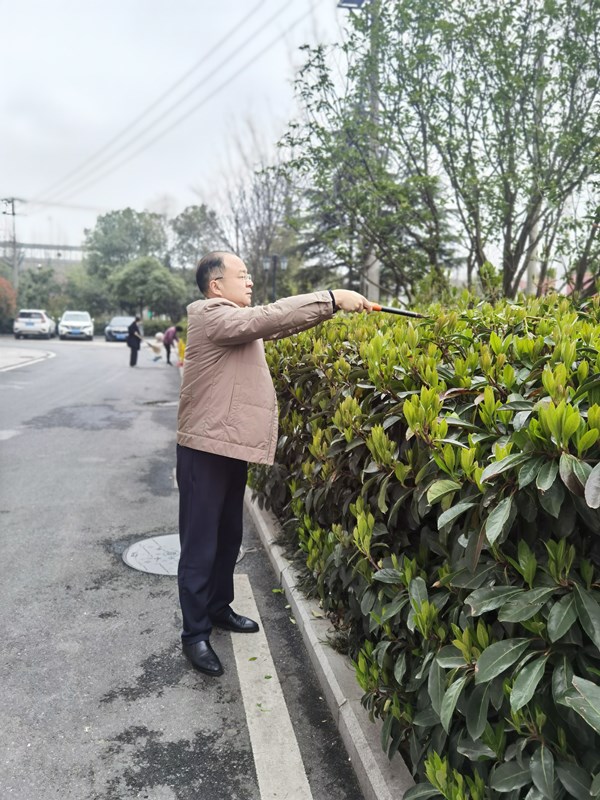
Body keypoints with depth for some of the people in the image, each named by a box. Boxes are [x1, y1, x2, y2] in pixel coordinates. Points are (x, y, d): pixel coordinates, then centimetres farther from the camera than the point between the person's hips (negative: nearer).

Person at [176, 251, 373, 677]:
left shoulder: (238, 321, 17)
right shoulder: (211, 317, -14)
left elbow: (275, 325, 14)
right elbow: (271, 317, -25)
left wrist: (334, 305, 5)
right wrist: (332, 298, -25)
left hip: (231, 446, 10)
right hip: (207, 449, -10)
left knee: (229, 536, 19)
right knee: (200, 544, 0)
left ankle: (219, 607, 35)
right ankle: (195, 633, 11)